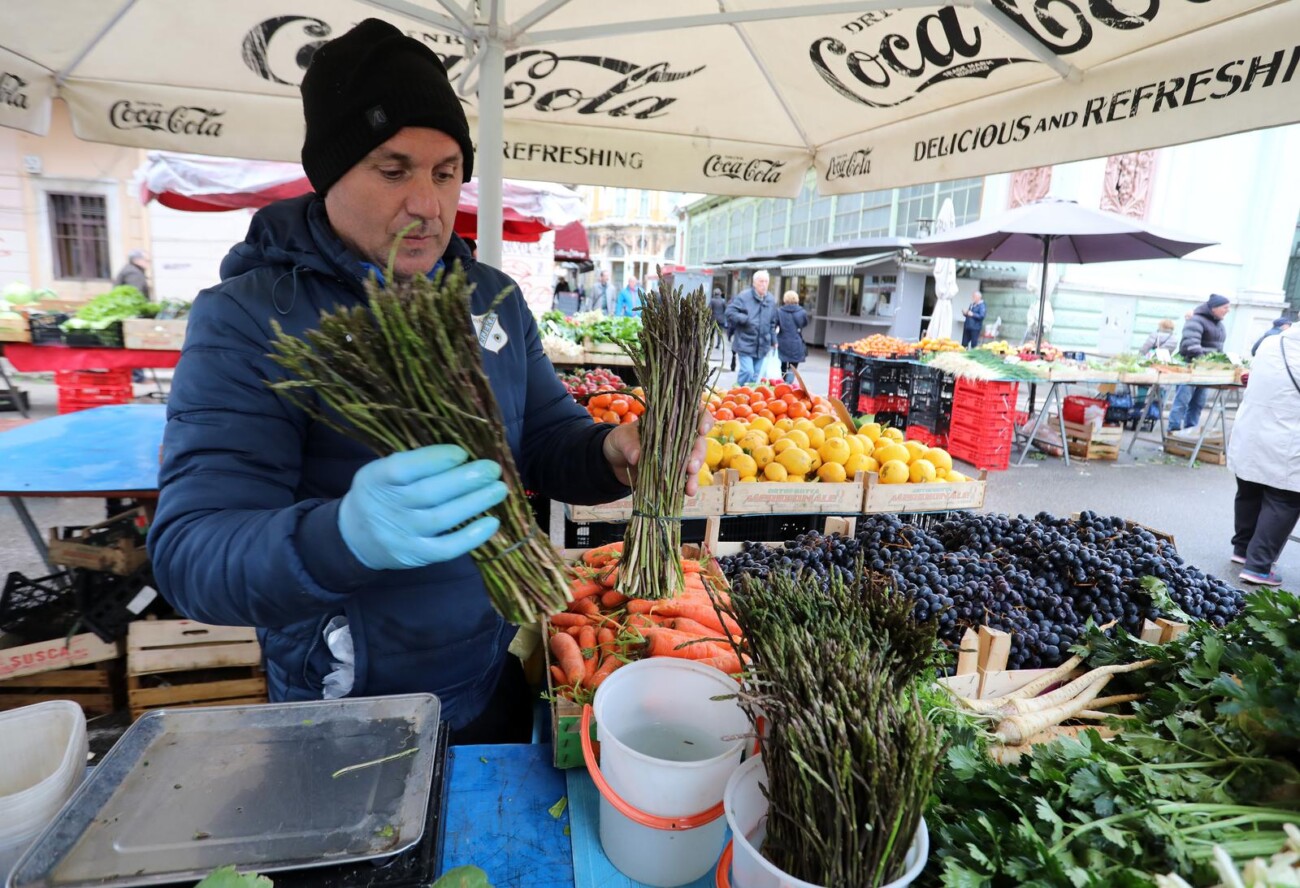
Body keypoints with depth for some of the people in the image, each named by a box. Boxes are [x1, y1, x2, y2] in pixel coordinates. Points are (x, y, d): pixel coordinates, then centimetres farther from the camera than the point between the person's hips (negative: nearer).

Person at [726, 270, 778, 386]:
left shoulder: (771, 301, 10)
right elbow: (730, 312, -11)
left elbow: (772, 323, 18)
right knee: (747, 371, -15)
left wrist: (774, 341, 16)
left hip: (762, 345, 5)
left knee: (757, 375, 8)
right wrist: (746, 319, -19)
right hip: (745, 343, -5)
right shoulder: (744, 296, -8)